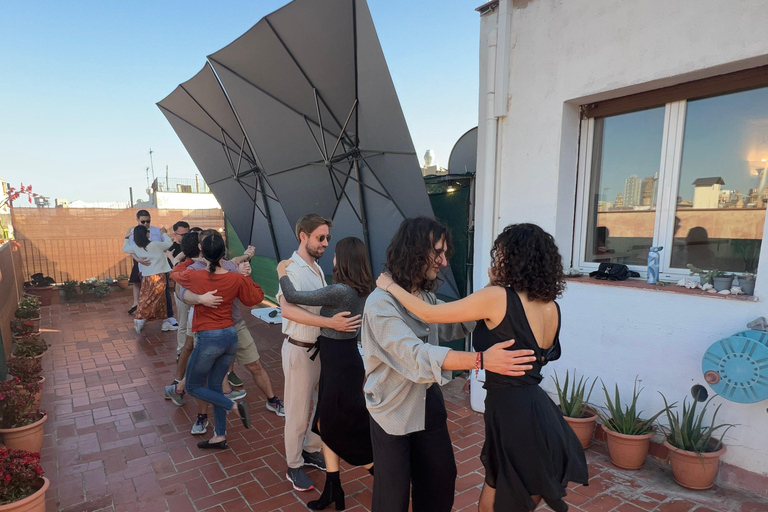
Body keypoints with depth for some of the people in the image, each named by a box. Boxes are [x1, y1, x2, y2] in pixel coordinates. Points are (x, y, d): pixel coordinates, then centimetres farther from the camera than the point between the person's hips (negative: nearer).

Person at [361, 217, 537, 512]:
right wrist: (480, 360, -44)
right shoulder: (381, 303, -25)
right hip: (393, 409, -7)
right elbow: (416, 355, -35)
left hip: (428, 401, 7)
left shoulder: (427, 296, 1)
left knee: (442, 478, 20)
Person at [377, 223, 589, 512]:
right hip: (538, 416, 8)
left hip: (515, 419, -8)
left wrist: (390, 286, 3)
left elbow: (429, 314, -11)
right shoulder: (551, 307, 3)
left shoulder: (497, 297, -19)